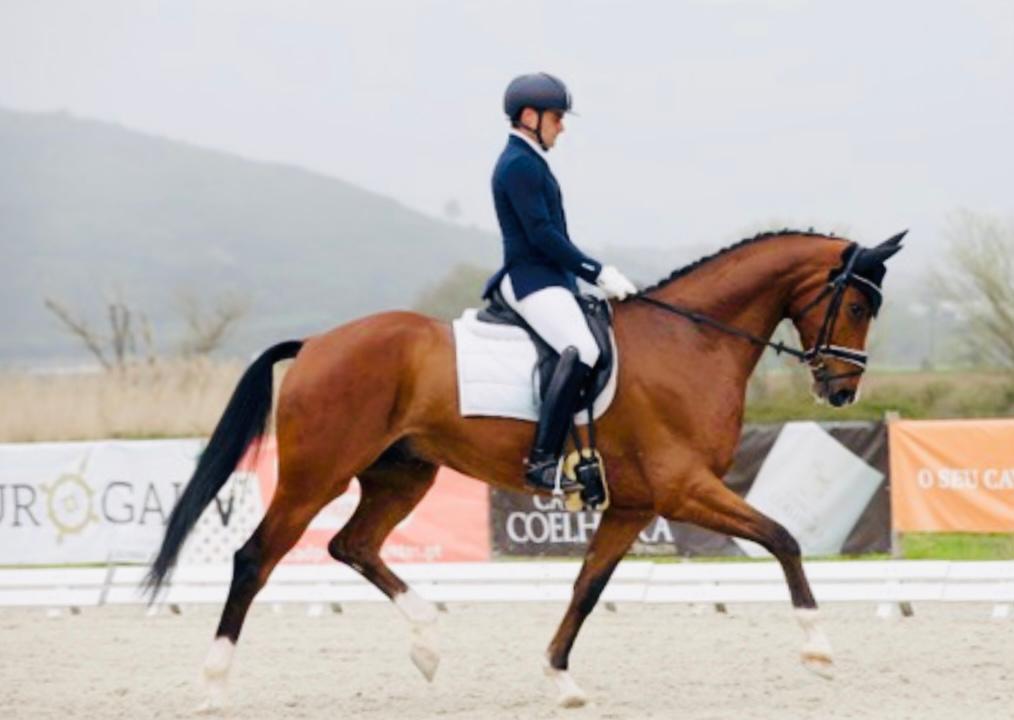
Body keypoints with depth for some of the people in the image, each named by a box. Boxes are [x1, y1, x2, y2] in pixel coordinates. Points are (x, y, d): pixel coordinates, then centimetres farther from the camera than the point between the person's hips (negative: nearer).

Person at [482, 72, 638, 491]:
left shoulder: (530, 162, 20)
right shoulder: (518, 165, -12)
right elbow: (542, 235, -19)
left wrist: (597, 275, 16)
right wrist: (598, 274, -16)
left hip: (549, 279, 12)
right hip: (531, 279, -12)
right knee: (582, 351, -31)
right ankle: (542, 460, -35)